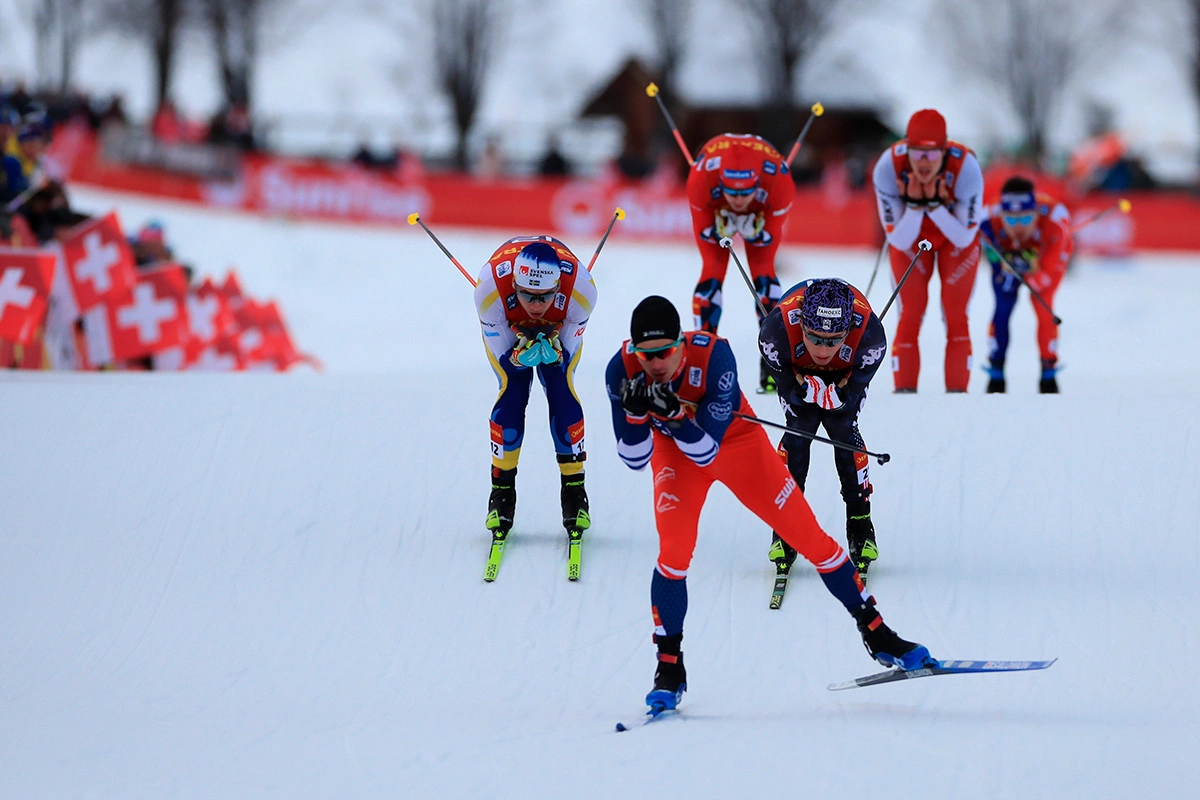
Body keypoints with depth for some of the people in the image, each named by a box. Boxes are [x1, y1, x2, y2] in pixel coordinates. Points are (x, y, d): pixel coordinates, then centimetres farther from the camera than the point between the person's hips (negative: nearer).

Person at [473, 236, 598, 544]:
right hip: (506, 326, 0)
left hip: (560, 328, 0)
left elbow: (570, 351, -24)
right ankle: (502, 488, -1)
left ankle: (574, 489, -3)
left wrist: (555, 352, -47)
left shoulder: (580, 289, -40)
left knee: (560, 389, -14)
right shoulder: (491, 288, -42)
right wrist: (520, 354, -49)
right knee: (512, 391, -15)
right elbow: (500, 350, -27)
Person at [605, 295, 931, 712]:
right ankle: (669, 668, -5)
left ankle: (876, 634, 17)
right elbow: (634, 459, -22)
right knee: (674, 551, -20)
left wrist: (672, 413, -49)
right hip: (673, 450, 1)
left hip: (735, 441, -1)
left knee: (809, 537, 2)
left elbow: (706, 450, -33)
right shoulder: (622, 371, -28)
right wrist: (635, 413, -40)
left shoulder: (713, 355, -35)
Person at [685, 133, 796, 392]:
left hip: (762, 211, 0)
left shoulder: (779, 181, -40)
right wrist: (721, 230, -46)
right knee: (712, 273, -13)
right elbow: (702, 231, -24)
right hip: (715, 210, 0)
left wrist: (753, 232, -45)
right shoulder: (701, 179, -41)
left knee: (763, 271, -11)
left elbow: (773, 236, -24)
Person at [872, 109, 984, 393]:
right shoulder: (888, 168, -34)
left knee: (955, 315, -6)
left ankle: (957, 391, -1)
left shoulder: (966, 167, -36)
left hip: (956, 238, 0)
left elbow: (964, 238, -27)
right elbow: (900, 241, -25)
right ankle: (904, 391, -4)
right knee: (911, 314, -7)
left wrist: (935, 204, -40)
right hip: (911, 237, 0)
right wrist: (914, 204, -41)